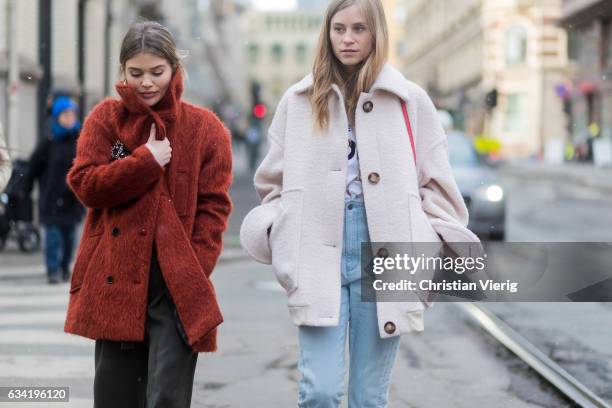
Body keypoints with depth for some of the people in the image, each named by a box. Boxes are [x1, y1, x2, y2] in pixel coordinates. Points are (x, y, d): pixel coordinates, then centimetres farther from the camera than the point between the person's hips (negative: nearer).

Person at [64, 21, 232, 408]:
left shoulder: (205, 126, 3)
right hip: (116, 280, 2)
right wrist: (146, 161, -13)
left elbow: (214, 205, 0)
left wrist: (194, 271, -10)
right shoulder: (106, 118, 6)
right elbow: (85, 184, -4)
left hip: (177, 287, -2)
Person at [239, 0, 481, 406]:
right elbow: (274, 182, 14)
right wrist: (273, 229, -2)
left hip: (383, 255, 0)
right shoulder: (299, 101, 9)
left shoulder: (411, 101, 8)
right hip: (320, 255, 0)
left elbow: (436, 186, 10)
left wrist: (439, 245, 0)